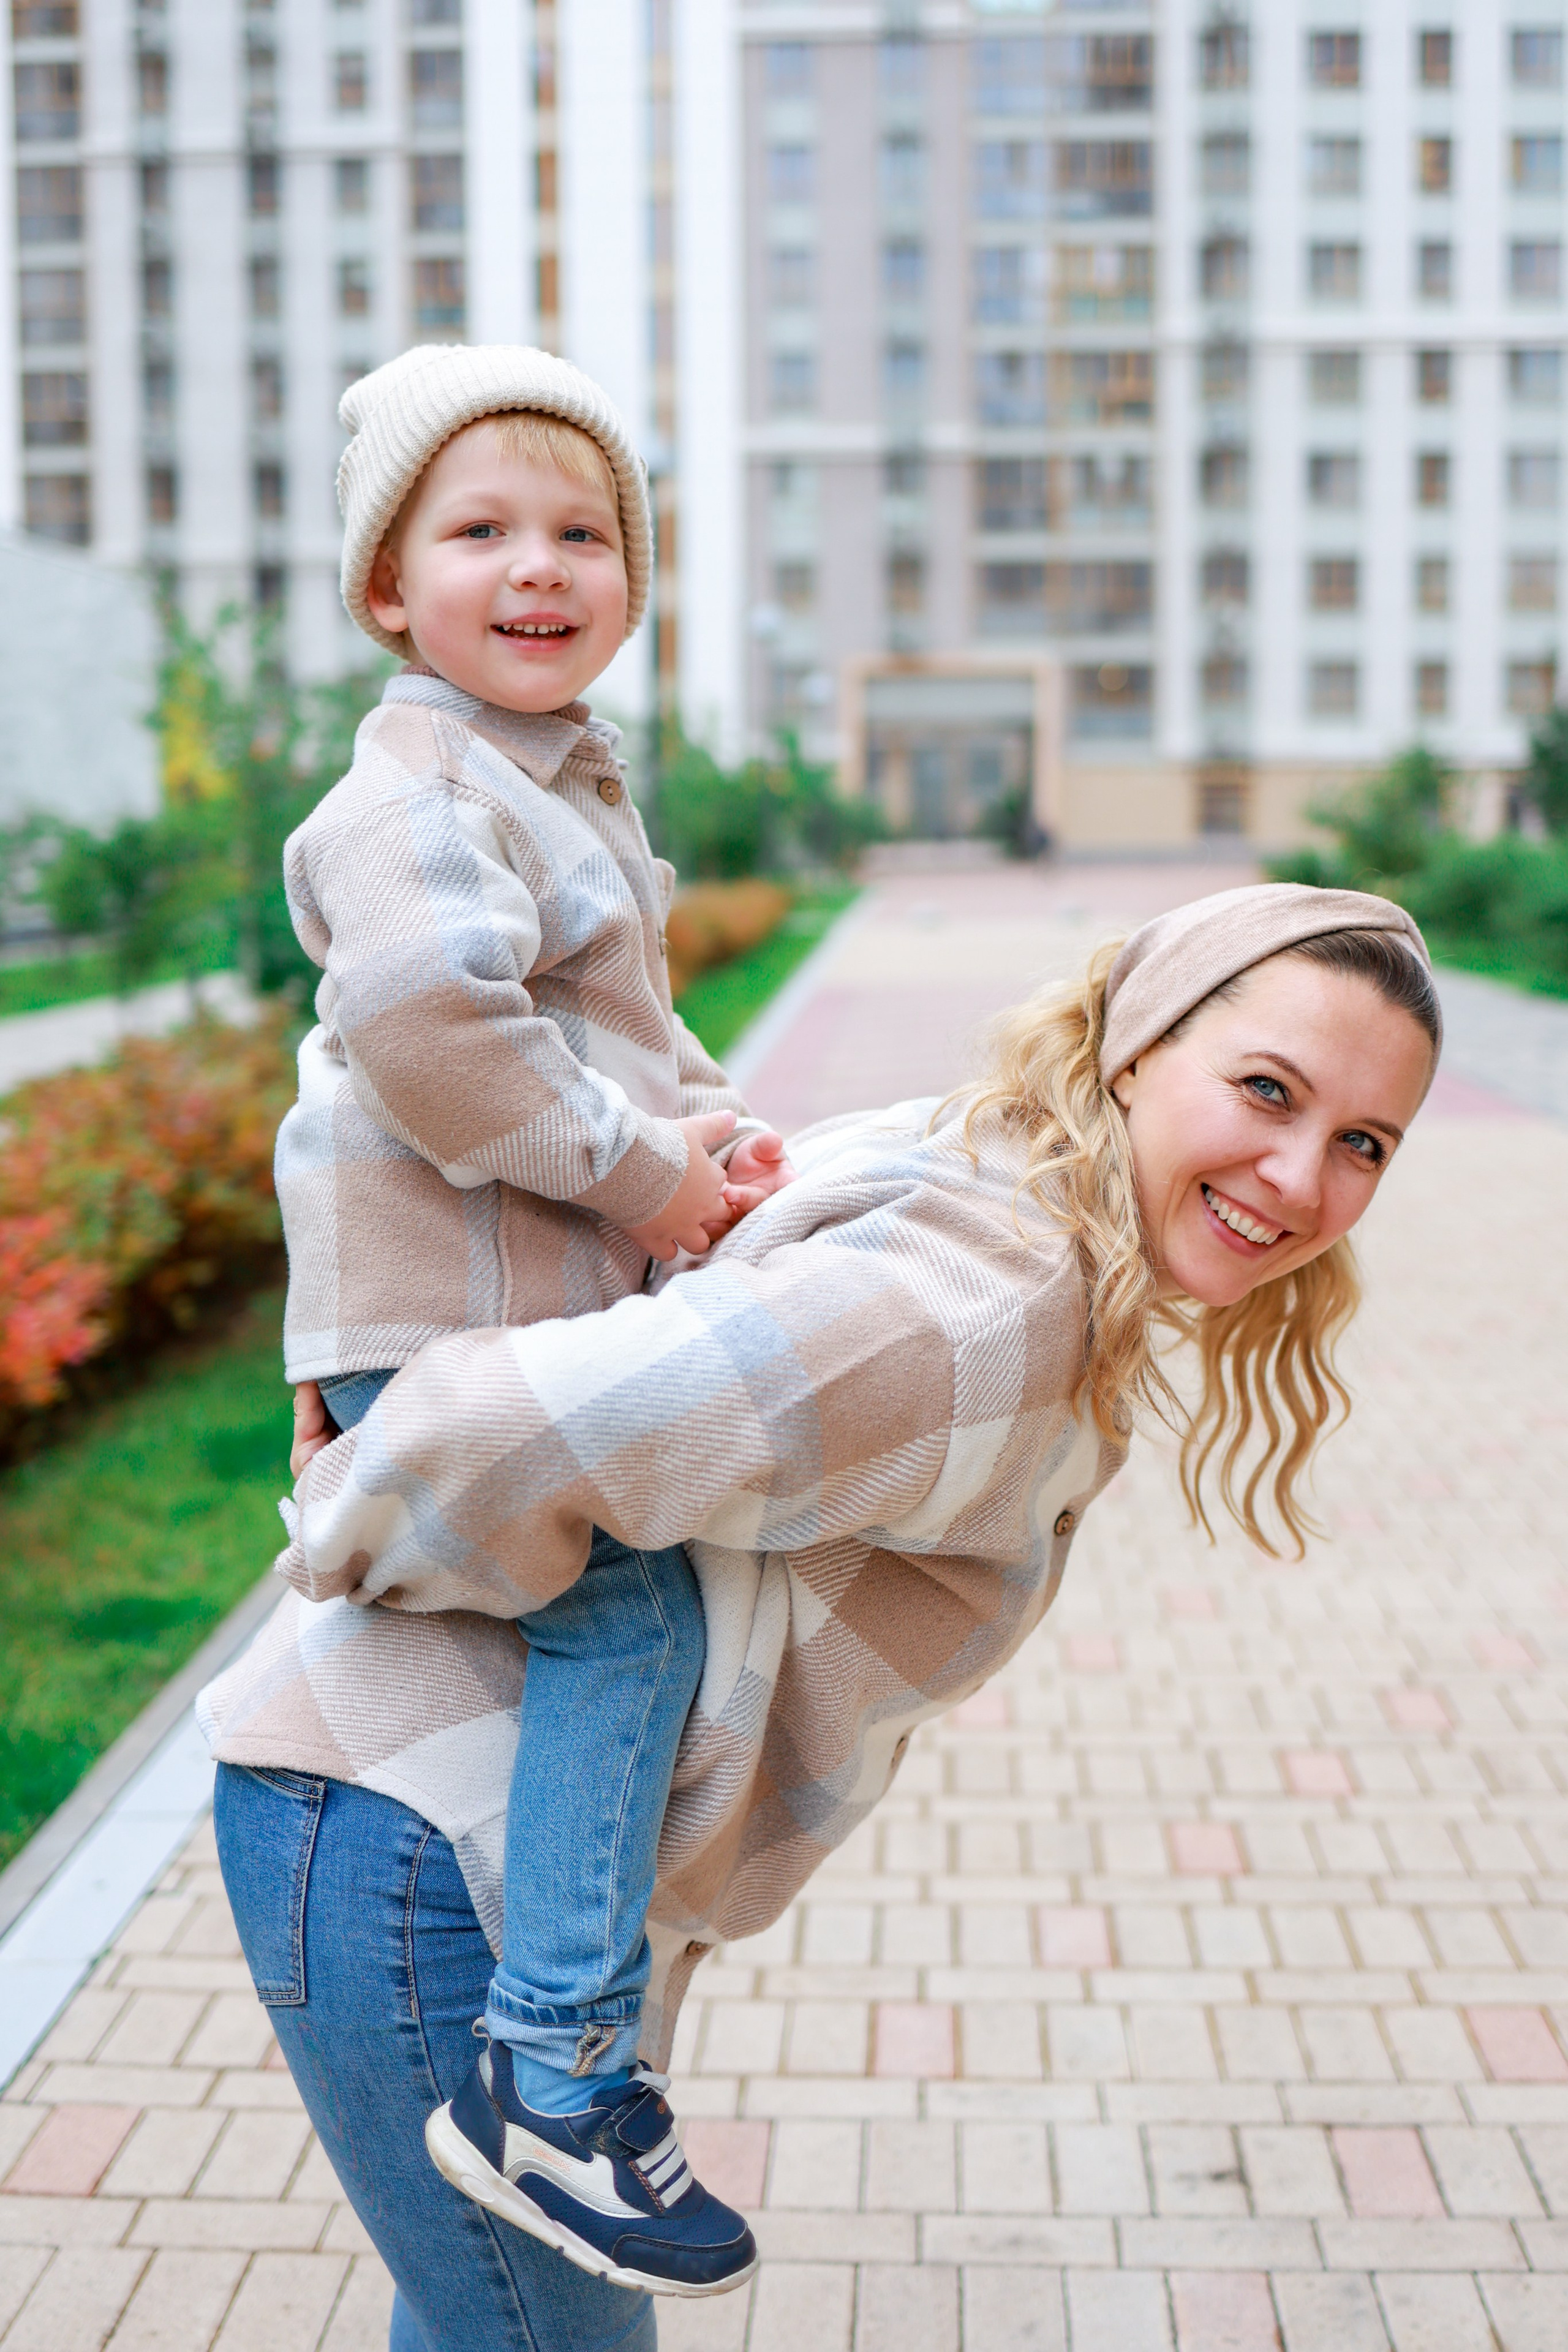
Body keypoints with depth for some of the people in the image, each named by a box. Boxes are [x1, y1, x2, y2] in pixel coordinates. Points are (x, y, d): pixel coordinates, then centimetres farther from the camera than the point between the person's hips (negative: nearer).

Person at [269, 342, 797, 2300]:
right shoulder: (418, 790, -14)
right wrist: (637, 1170, -22)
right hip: (446, 1302, -10)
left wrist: (707, 1121, 4)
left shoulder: (568, 781, 20)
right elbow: (423, 1015, -32)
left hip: (549, 1288, 10)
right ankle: (565, 2068, -12)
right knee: (622, 1609, -16)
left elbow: (624, 1022, 25)